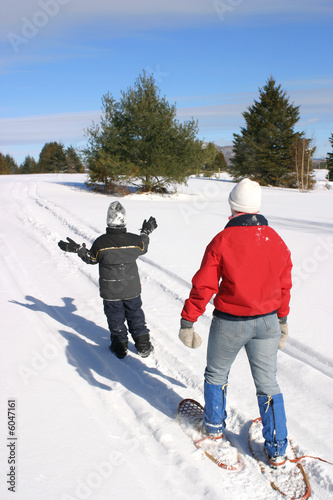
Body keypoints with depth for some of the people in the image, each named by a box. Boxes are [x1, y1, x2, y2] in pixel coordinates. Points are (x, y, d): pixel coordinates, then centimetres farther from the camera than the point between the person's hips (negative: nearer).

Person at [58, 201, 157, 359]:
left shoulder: (100, 242, -22)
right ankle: (143, 345, 27)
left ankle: (120, 346, 28)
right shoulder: (134, 240, -15)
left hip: (110, 291, -2)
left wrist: (77, 249, 5)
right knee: (135, 315, 19)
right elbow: (143, 248, 9)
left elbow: (91, 259, -4)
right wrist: (146, 232, 24)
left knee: (116, 318, 16)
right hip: (132, 288, 2)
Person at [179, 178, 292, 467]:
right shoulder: (277, 242, -1)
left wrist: (187, 322, -7)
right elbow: (284, 288, 9)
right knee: (268, 384, 15)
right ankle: (277, 449, 24)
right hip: (267, 323, 4)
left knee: (216, 375, 21)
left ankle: (214, 426, 39)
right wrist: (282, 321, 22)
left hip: (229, 323, -3)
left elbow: (203, 286, -14)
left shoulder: (222, 241, -15)